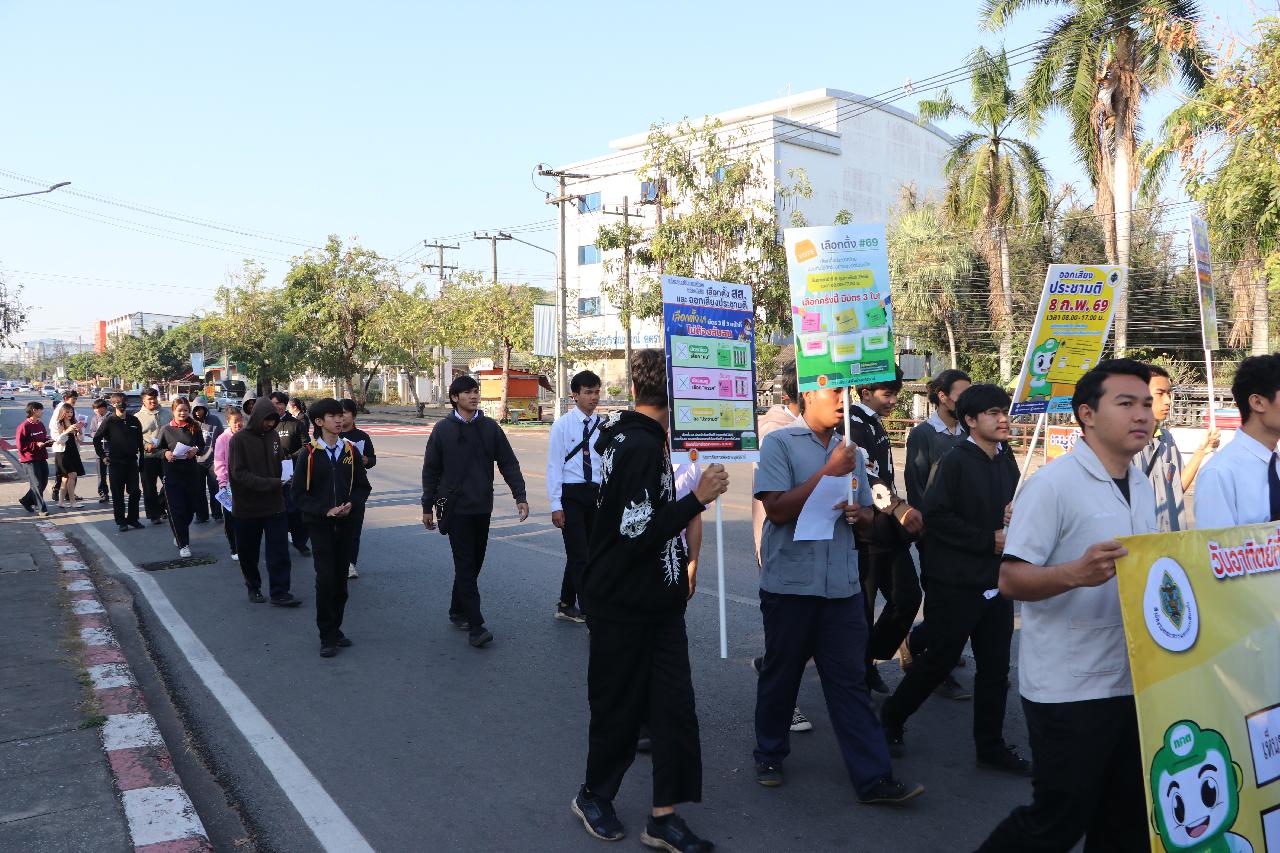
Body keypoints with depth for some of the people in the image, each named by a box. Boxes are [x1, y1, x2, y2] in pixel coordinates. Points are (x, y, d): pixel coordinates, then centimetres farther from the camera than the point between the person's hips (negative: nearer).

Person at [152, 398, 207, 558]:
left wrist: (196, 450, -11)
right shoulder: (166, 429, -1)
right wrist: (165, 453, -14)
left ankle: (179, 535, 38)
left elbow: (202, 446, 10)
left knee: (190, 508, 11)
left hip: (191, 472, 2)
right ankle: (183, 544, 2)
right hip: (172, 474, -2)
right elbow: (157, 448, 6)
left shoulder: (194, 427, 3)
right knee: (176, 510, -4)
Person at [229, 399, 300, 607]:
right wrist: (269, 483, -25)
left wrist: (283, 481, -1)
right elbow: (239, 473, -17)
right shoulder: (239, 439, -10)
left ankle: (280, 593, 5)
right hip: (248, 506, -3)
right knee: (249, 552, 11)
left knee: (279, 551, -1)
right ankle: (253, 587, 30)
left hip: (275, 505, 3)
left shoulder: (273, 436, 5)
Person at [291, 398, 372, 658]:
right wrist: (325, 510, -14)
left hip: (346, 523, 3)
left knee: (341, 578, 8)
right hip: (320, 525, -3)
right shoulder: (308, 454, -5)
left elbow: (363, 486, 10)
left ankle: (335, 629, 22)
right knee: (325, 578, -9)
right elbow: (298, 493, -3)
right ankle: (327, 636, 1)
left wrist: (351, 504, -10)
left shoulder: (351, 451, 4)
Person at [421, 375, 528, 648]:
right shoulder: (443, 429, -1)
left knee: (473, 563, 12)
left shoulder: (490, 427, 5)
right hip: (456, 507, -3)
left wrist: (520, 496, -5)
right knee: (466, 565, -8)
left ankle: (457, 612, 29)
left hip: (482, 507, 4)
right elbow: (430, 470, 4)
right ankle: (475, 627, -10)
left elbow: (508, 463, 4)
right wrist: (428, 507, 5)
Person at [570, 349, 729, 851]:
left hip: (657, 602, 9)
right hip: (625, 607, -9)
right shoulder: (641, 447, -21)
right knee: (619, 706, 8)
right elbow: (638, 534, -26)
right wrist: (699, 497, -25)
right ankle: (594, 797, 30)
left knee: (674, 704, 6)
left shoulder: (623, 434, 9)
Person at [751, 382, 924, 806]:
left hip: (842, 586, 4)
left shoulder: (850, 451, 13)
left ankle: (873, 777, 8)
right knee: (781, 675, 11)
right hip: (790, 584, -4)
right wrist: (829, 472, -17)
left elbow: (869, 514, 18)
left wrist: (858, 512, -6)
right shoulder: (780, 444, -6)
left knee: (850, 681, 5)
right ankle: (770, 755, 29)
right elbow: (777, 510, -15)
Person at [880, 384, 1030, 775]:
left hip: (996, 581, 7)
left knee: (995, 667, 11)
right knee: (939, 660, 4)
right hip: (956, 582, -7)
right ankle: (890, 719, 25)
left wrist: (1014, 517, -2)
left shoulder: (1006, 460, 9)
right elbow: (935, 515, -20)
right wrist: (988, 540, -17)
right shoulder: (956, 461, -14)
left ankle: (991, 745, 25)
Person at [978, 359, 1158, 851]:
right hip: (1068, 690, -8)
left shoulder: (1142, 487, 10)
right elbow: (1010, 580, -20)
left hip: (1134, 682, 8)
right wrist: (1076, 573, -35)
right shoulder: (1053, 484, -15)